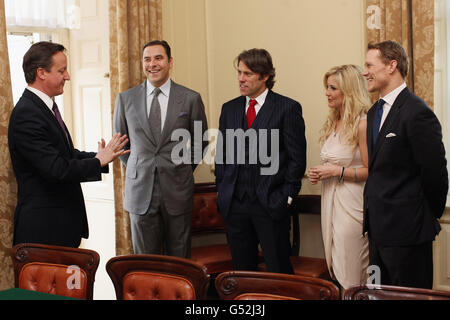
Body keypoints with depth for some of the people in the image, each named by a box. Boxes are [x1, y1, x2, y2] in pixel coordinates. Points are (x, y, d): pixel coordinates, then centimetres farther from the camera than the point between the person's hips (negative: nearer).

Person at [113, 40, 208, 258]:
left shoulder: (191, 99, 1)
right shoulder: (125, 99, 6)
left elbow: (200, 141, 12)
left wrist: (184, 172, 7)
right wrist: (137, 170, 10)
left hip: (177, 191, -1)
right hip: (140, 191, 1)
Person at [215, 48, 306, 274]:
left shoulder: (288, 108, -2)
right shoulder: (229, 109, 12)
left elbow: (297, 157, -4)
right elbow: (221, 154, 15)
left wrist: (287, 196, -8)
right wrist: (221, 192, 8)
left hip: (270, 204, -4)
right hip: (235, 204, 4)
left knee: (279, 271, 2)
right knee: (242, 270, 11)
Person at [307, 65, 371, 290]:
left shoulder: (362, 124, -13)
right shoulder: (332, 123, 13)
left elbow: (371, 171, -16)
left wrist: (337, 171, -18)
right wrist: (318, 174, 6)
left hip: (351, 203, -8)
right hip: (330, 199, 8)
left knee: (352, 273, -2)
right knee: (335, 271, 13)